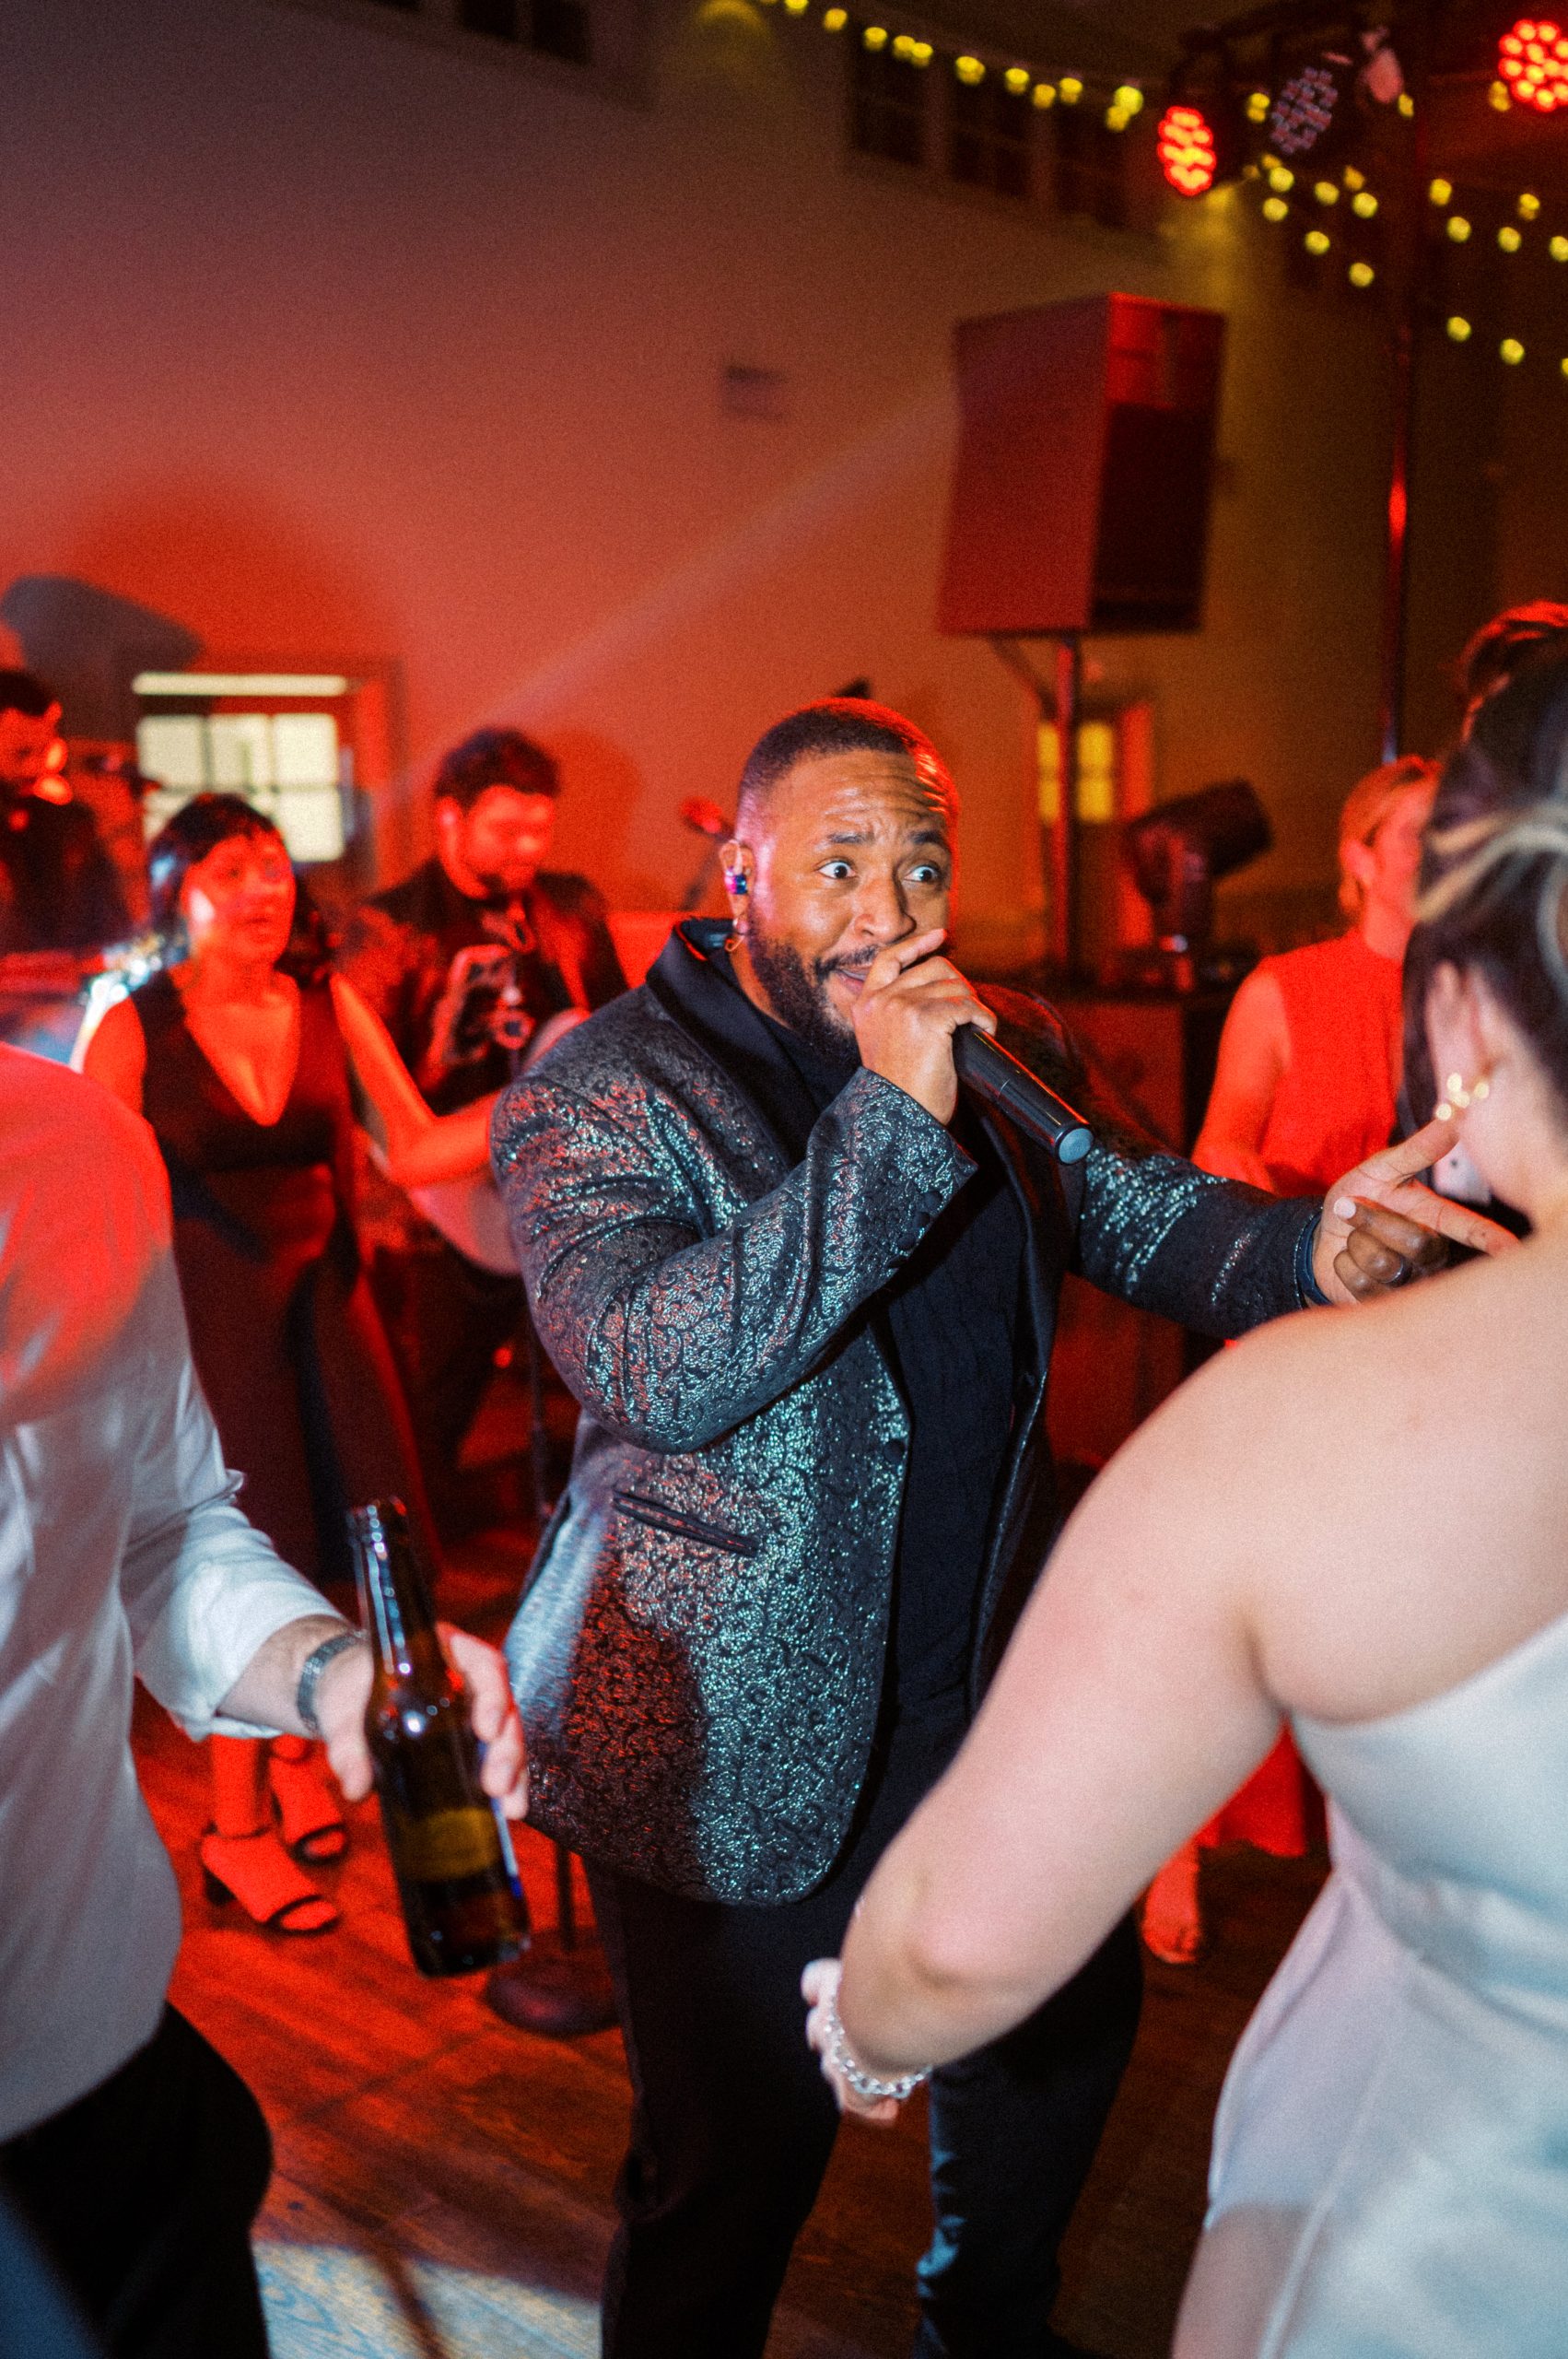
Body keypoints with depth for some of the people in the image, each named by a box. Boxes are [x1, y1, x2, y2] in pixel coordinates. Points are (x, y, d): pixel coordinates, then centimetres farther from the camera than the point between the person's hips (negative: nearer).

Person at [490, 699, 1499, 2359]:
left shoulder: (1006, 1056, 4)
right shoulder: (595, 1095, -14)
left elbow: (1149, 1218, -1)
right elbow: (658, 1369, -28)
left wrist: (1309, 1249, -24)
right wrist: (890, 1114, -32)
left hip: (986, 1688, 7)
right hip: (738, 1745, -6)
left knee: (1067, 2022, 26)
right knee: (738, 2159, 7)